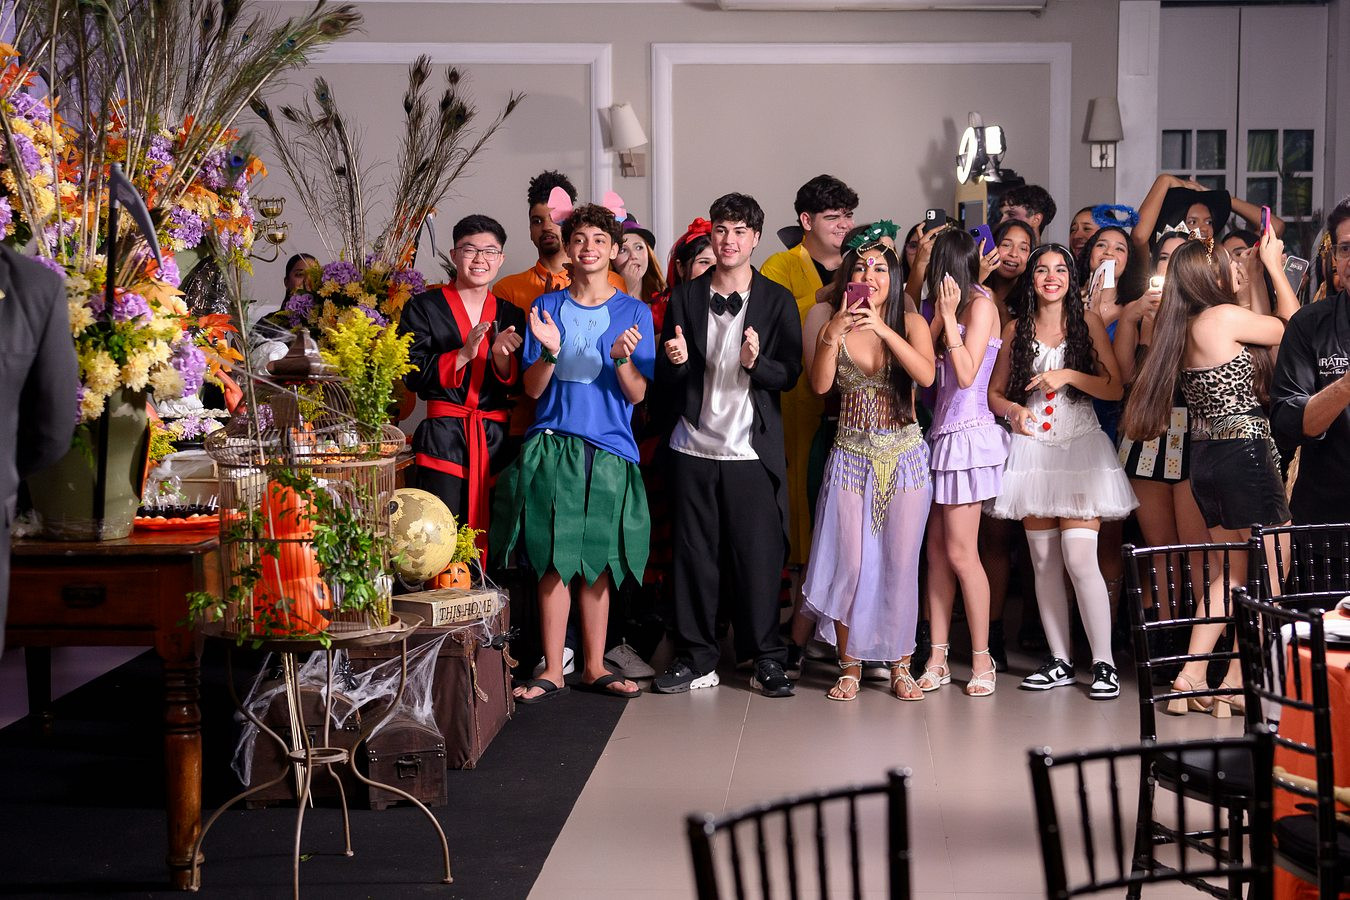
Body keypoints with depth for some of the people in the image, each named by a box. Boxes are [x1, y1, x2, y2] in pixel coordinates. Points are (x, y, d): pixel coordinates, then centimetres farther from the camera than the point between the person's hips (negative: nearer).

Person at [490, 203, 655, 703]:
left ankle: (594, 666, 15)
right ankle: (552, 671, 6)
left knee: (597, 562, 4)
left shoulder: (634, 312, 5)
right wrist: (550, 352, -16)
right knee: (554, 559, 0)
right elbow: (532, 389, 3)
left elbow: (637, 395, 1)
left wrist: (622, 359, -18)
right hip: (552, 445, 0)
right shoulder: (546, 307, 7)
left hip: (609, 449, 0)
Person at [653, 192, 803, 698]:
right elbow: (665, 378, 11)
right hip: (695, 447, 2)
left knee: (758, 556, -2)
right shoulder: (686, 298, 10)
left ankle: (766, 659, 8)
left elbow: (791, 374, 1)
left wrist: (756, 363, -19)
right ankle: (696, 658, 13)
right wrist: (676, 361, -12)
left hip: (753, 449, -2)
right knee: (694, 555, 4)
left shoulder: (777, 300, 5)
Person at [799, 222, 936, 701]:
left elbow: (926, 374, -18)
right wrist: (832, 332, -21)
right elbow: (820, 384, -10)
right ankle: (850, 666, 10)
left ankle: (900, 666, 13)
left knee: (901, 562, 2)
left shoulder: (910, 323, 1)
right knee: (849, 563, -3)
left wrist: (882, 328, -23)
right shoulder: (833, 323, 3)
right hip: (851, 455, 0)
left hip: (904, 457, 0)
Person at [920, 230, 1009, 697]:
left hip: (968, 433, -8)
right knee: (937, 549, 5)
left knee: (960, 552, -7)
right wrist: (943, 316, 3)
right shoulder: (959, 305, 16)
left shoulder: (980, 304, -8)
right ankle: (938, 657, 8)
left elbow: (966, 374, -15)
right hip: (944, 432, 8)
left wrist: (948, 316, -14)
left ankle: (982, 660, 1)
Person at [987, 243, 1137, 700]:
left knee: (1080, 559, -13)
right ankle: (1060, 662, 12)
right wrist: (1014, 410, -8)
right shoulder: (1016, 330, 10)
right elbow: (994, 393, 12)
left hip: (1081, 448, -3)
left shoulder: (1088, 323, 4)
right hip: (1033, 451, 3)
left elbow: (1115, 388, -1)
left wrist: (1069, 375, -14)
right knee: (1044, 562, 4)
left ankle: (1103, 662, -7)